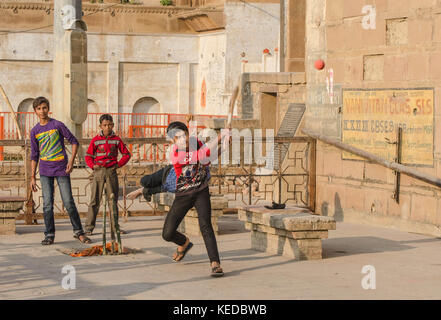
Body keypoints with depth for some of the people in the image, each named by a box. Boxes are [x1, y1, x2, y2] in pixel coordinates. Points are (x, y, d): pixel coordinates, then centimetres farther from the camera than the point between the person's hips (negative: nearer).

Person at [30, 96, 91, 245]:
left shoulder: (58, 125, -3)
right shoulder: (34, 131, 7)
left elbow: (74, 141, 3)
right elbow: (34, 155, 12)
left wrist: (71, 160, -9)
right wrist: (32, 177, 9)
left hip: (61, 169, -2)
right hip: (45, 172, 2)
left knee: (69, 202, -2)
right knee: (47, 204, -1)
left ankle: (78, 232, 9)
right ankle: (49, 235, 7)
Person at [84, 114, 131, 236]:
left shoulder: (116, 140, 5)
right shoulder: (96, 140, 2)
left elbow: (127, 154, 12)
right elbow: (88, 156, 8)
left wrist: (119, 164, 0)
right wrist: (93, 165, -8)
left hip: (111, 171, 1)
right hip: (99, 171, -1)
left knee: (113, 199, 6)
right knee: (95, 200, -4)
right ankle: (89, 227, -3)